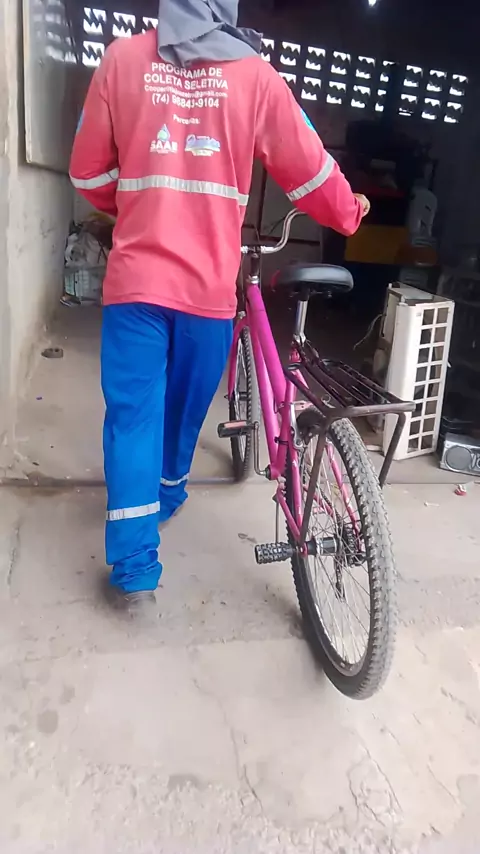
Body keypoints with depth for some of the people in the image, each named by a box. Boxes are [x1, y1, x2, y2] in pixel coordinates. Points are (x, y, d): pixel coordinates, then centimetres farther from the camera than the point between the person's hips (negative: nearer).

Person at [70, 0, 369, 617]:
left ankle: (134, 569, 5)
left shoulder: (123, 58, 6)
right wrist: (348, 215, 25)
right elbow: (308, 169, 6)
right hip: (209, 283, 0)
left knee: (133, 414, 4)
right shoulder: (253, 72, 3)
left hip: (136, 277, 0)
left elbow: (88, 173, 11)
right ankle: (167, 495, 42)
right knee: (185, 405, 19)